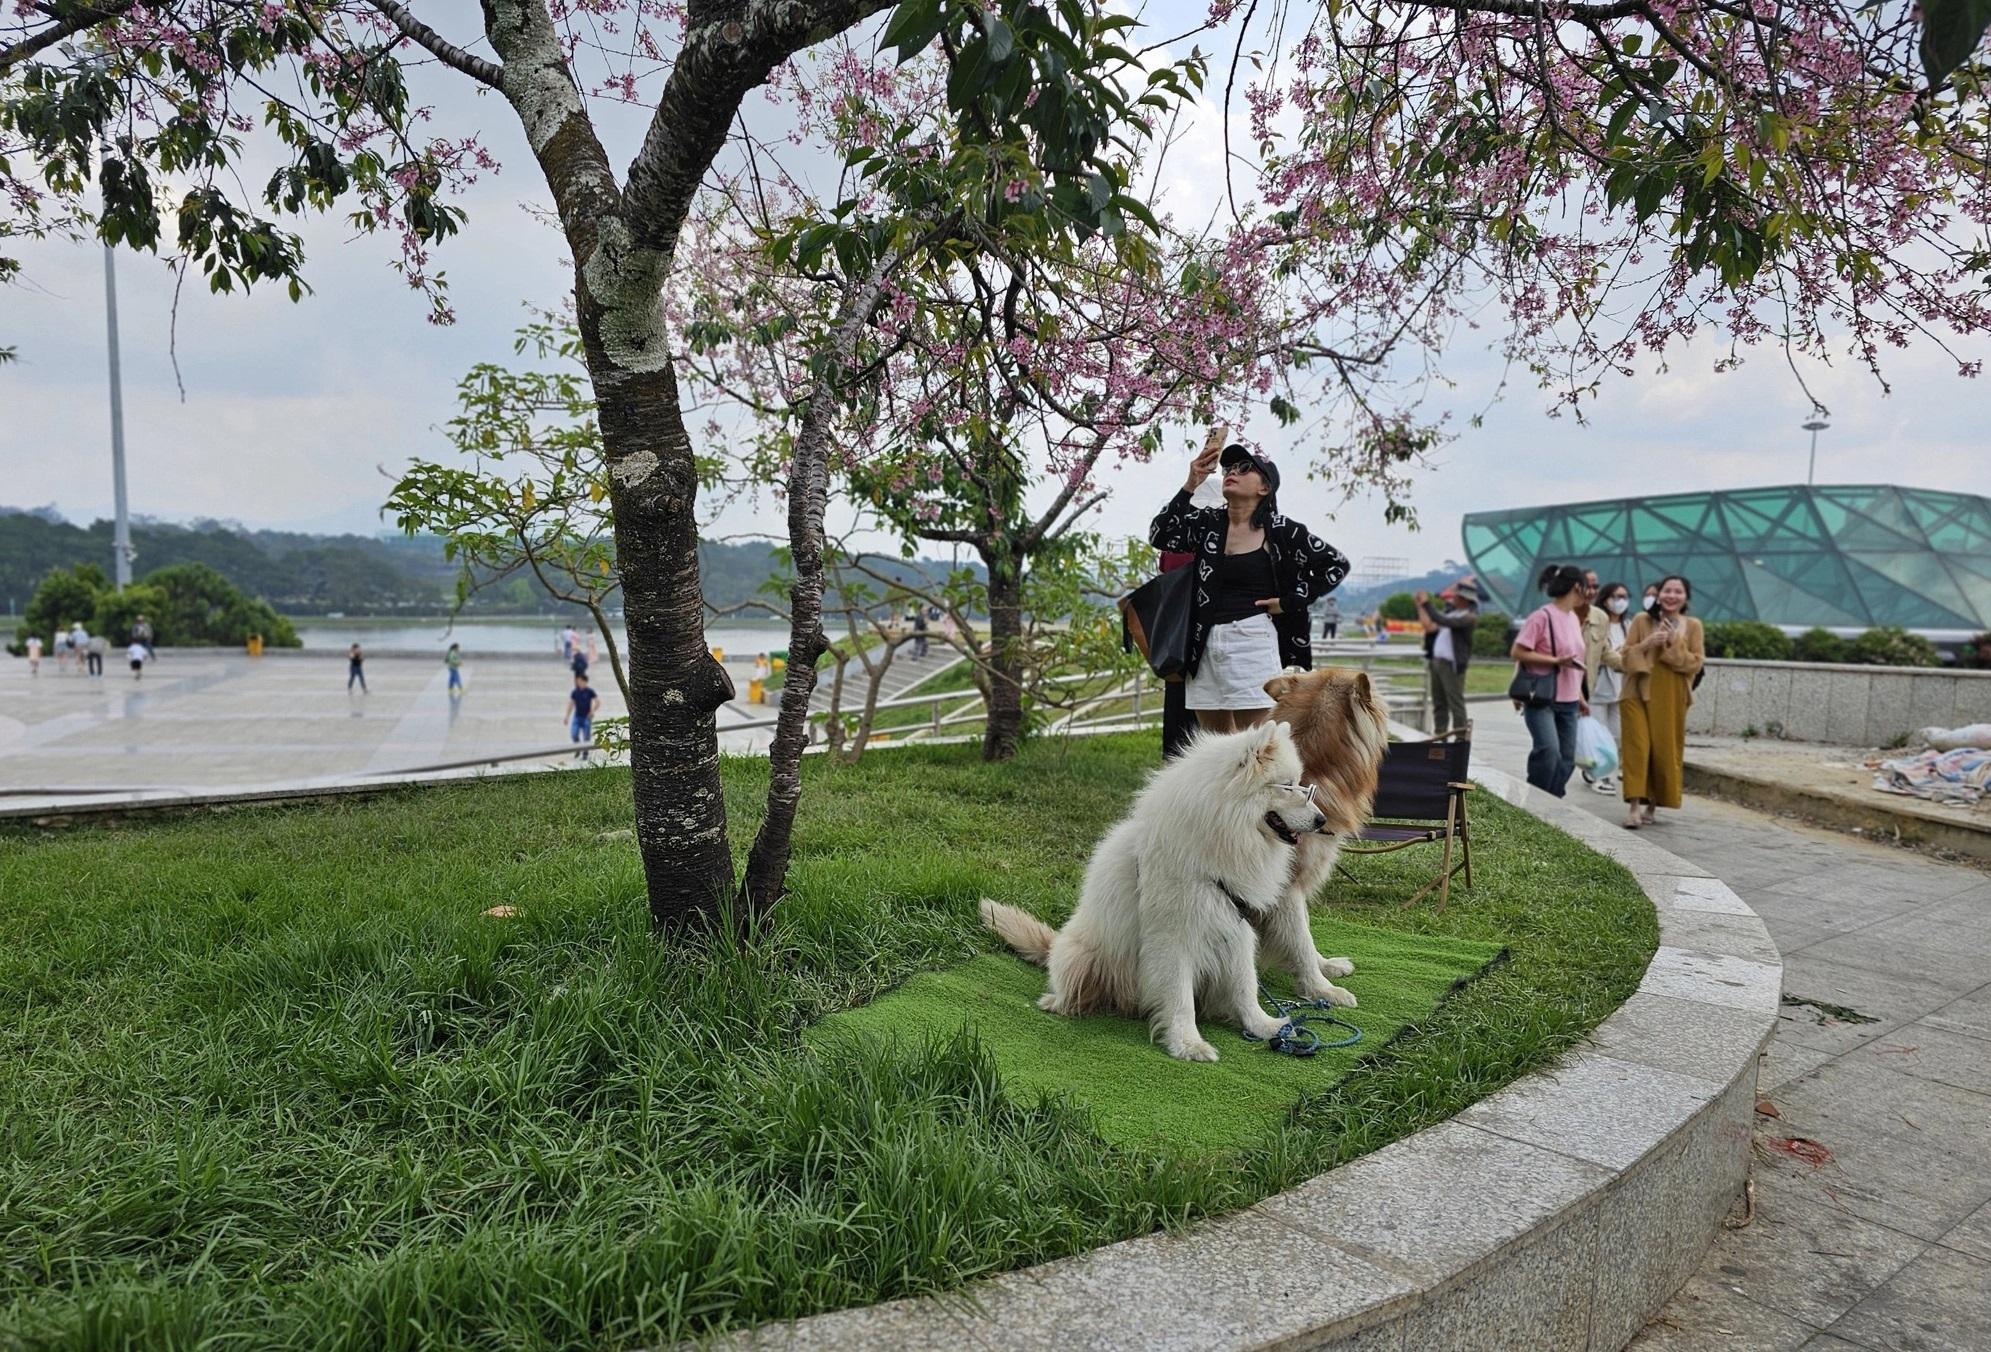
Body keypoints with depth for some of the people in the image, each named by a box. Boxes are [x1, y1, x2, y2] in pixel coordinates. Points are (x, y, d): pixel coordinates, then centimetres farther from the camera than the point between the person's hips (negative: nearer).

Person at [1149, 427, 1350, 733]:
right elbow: (1160, 537, -5)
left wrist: (1290, 602, -2)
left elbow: (1336, 564, 3)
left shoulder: (1281, 530, 0)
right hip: (1205, 645, 5)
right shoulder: (1206, 522, 10)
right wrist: (1190, 486, -12)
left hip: (1253, 641, -4)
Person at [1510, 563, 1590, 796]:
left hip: (1568, 702, 8)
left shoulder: (1573, 618, 14)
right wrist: (1556, 660, -19)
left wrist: (1580, 697, 23)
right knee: (1549, 751, -21)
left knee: (1567, 760, 6)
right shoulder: (1542, 617, -11)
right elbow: (1517, 652, -14)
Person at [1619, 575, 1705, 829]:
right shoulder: (1641, 620, 2)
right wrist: (1646, 644, -16)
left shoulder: (1692, 626, 5)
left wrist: (1676, 644, -13)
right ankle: (1634, 806, -12)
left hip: (1671, 698, 2)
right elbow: (1626, 655, 1)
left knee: (1665, 751, 6)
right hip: (1639, 693, -1)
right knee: (1638, 748, -10)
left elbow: (1696, 663, -2)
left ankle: (1652, 805, 19)